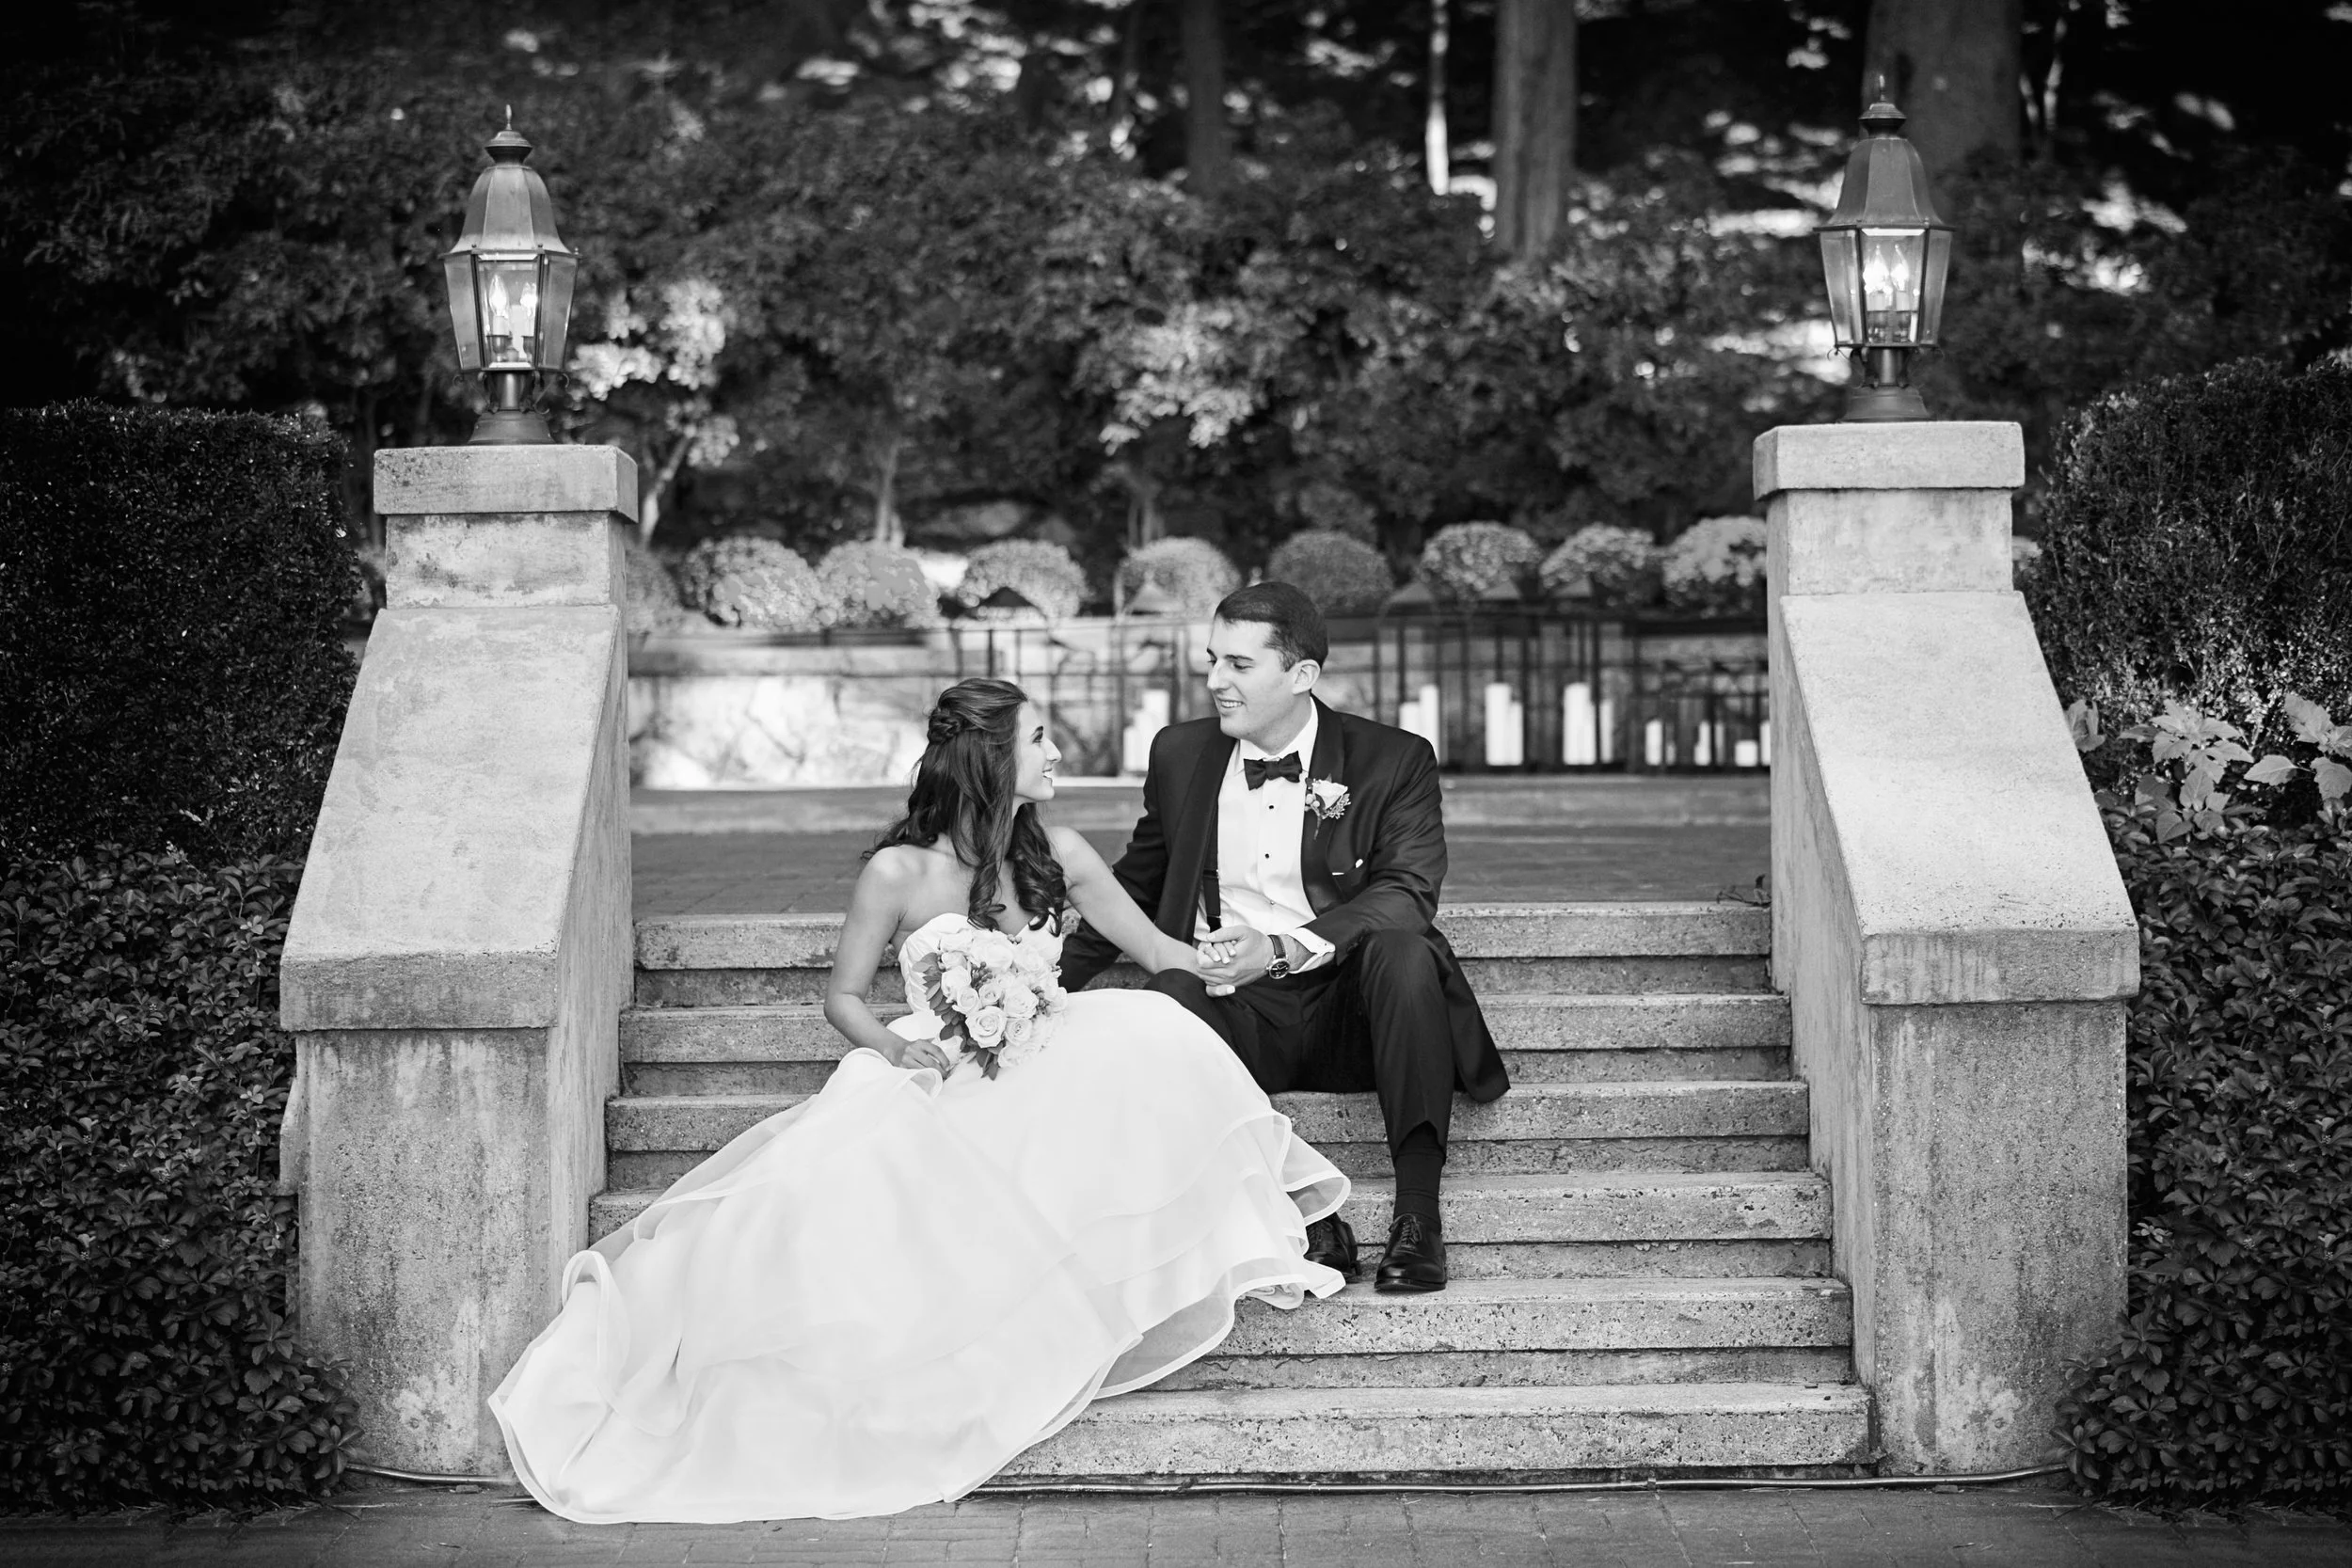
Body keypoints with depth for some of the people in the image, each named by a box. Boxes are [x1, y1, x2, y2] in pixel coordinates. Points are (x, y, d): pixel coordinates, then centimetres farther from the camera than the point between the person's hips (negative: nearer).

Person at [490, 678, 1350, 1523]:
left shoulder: (1057, 856, 4)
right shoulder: (898, 873, -6)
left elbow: (1159, 952, 13)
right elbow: (844, 996, 4)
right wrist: (895, 1048, -17)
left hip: (1040, 1080, 3)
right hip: (936, 1079, -3)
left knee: (1143, 1035, -29)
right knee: (836, 1184, -34)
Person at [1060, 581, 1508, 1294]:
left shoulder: (1393, 761, 1)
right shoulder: (1181, 755, 11)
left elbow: (1408, 894, -13)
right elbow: (1133, 889, 21)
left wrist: (1283, 948, -28)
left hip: (1349, 1007, -2)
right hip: (1234, 1014, 2)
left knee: (1404, 948, -34)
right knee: (1170, 992, -32)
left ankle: (1417, 1214, -32)